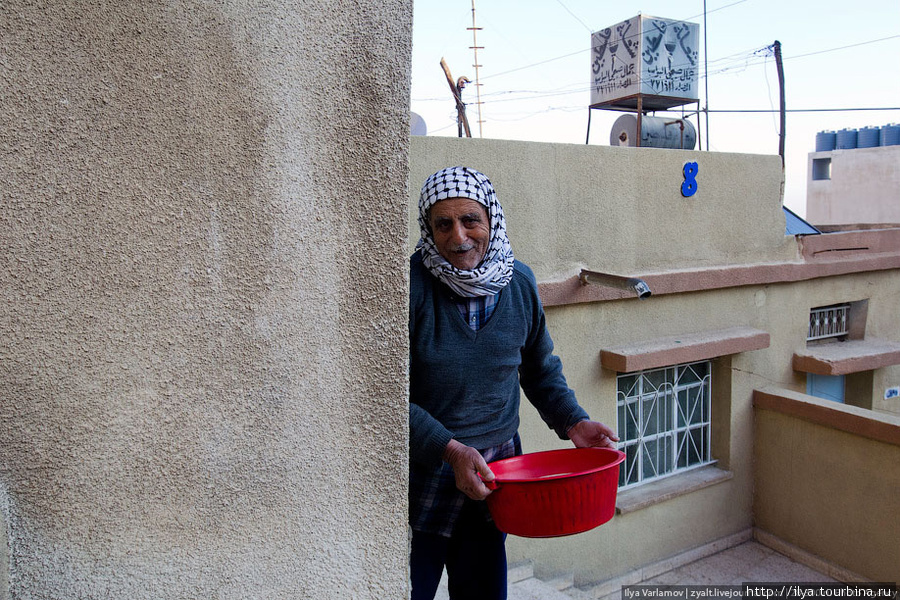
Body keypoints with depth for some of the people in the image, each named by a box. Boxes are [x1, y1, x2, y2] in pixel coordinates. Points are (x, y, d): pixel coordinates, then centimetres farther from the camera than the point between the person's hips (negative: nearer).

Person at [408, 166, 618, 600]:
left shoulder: (519, 282, 0)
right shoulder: (410, 284, -17)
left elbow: (540, 368, 14)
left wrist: (573, 421, 1)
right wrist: (450, 450, -24)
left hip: (493, 472, 5)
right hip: (422, 473, -4)